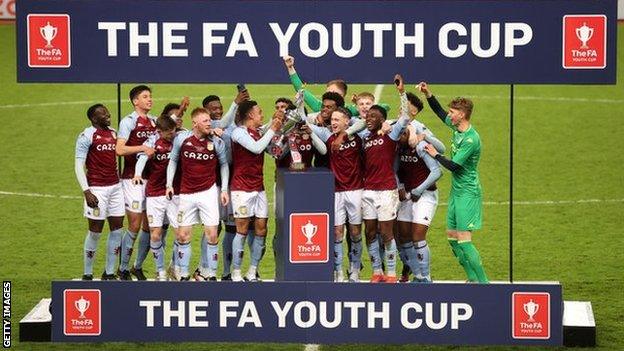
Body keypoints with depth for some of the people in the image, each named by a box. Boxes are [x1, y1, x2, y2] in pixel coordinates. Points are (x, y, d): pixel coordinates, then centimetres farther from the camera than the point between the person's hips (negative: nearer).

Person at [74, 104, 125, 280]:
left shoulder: (113, 133, 12)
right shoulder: (87, 136, -7)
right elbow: (79, 166, -9)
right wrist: (86, 192, -17)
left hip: (115, 186, 6)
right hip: (97, 189, -6)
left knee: (117, 229, 4)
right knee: (95, 231, -2)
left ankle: (109, 273, 13)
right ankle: (87, 274, 9)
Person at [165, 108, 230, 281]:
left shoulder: (216, 142, -5)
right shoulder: (181, 138, -6)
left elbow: (223, 164, 8)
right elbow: (173, 160, 7)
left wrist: (224, 189, 4)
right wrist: (169, 184, 1)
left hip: (208, 192, 0)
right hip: (186, 194, 0)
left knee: (212, 235, -4)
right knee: (183, 235, 2)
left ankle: (210, 273, 6)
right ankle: (182, 273, 14)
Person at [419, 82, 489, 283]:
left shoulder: (471, 139, -22)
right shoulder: (457, 128, 4)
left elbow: (453, 166, -21)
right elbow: (440, 112, 21)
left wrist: (435, 155, -9)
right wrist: (428, 94, 10)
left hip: (468, 193, -10)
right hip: (457, 191, 10)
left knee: (463, 240, -12)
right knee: (451, 235, 11)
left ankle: (483, 282, -7)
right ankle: (473, 279, 17)